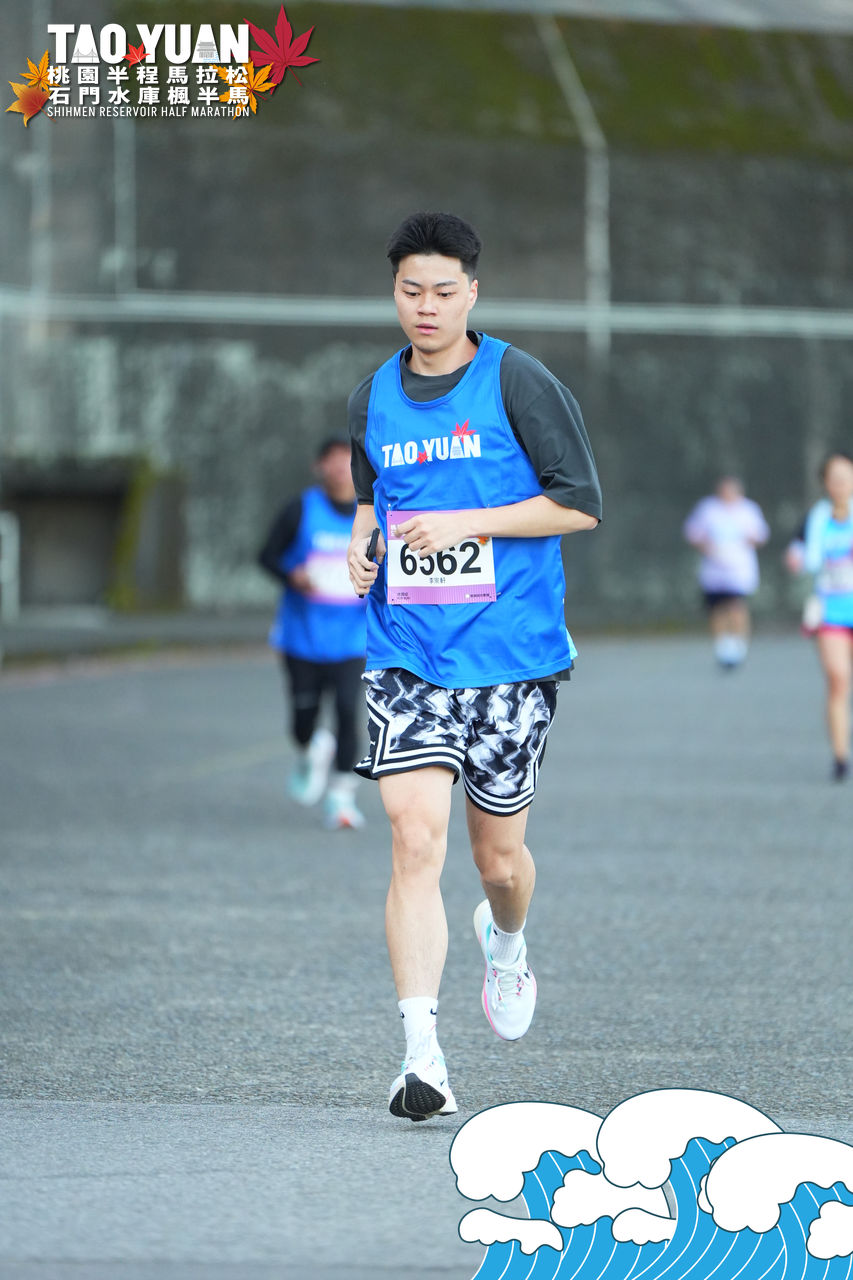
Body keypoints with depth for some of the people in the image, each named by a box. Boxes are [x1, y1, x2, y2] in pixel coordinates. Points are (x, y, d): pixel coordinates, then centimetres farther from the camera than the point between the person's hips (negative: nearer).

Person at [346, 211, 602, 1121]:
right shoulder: (372, 399, 9)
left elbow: (581, 504, -7)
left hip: (510, 656, -2)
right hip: (406, 659, 2)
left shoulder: (520, 383, -5)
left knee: (498, 854, 9)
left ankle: (506, 942, 47)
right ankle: (422, 1056, -17)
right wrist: (364, 544, 3)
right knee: (415, 841, -14)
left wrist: (464, 524, -14)